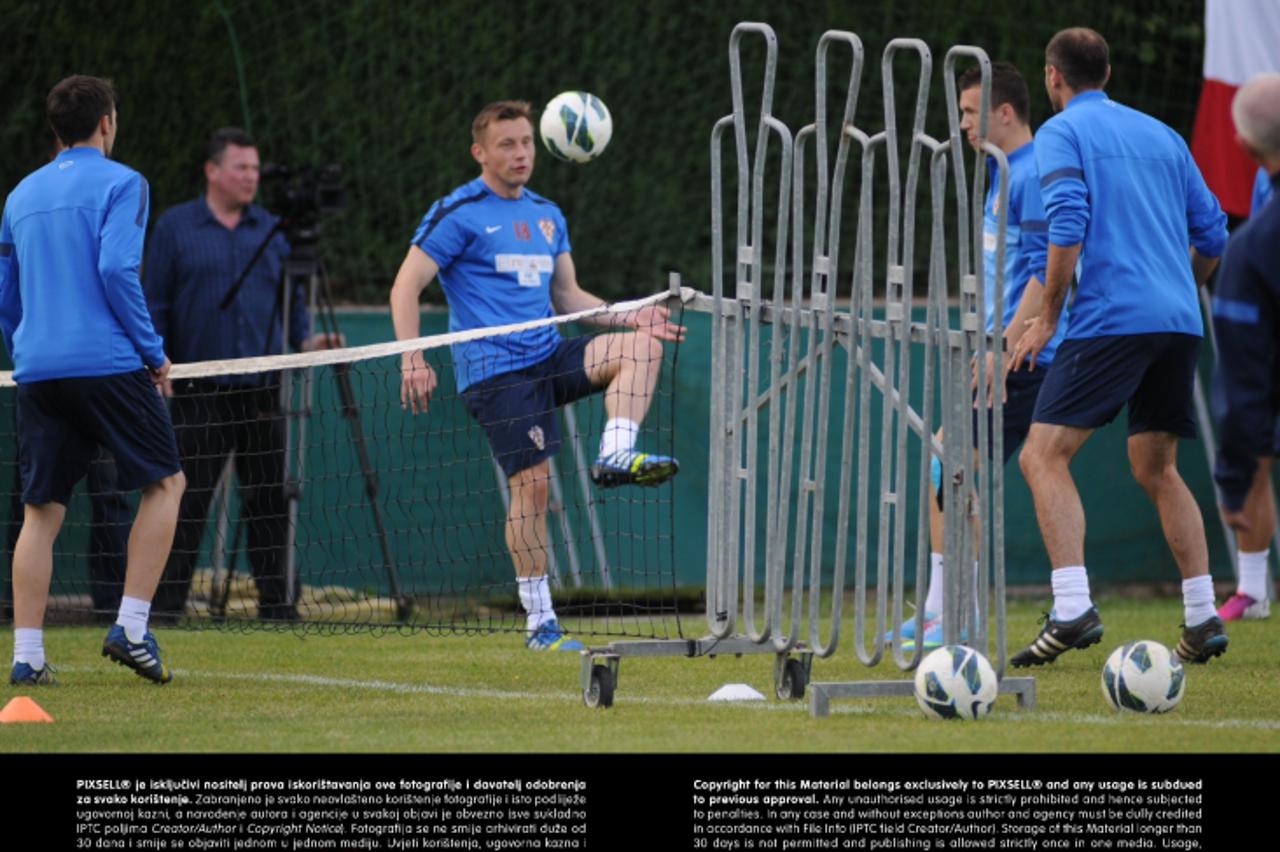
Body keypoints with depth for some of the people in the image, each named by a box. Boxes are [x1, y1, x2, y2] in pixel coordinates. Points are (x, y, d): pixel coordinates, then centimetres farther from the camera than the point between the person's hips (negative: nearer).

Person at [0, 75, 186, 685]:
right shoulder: (119, 183, -1)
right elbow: (116, 270, -14)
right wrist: (153, 350, -6)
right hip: (106, 361, -5)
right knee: (164, 482, 7)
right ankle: (131, 628, -4)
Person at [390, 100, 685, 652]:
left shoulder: (547, 216, 16)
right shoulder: (458, 214, -4)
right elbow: (406, 286, -6)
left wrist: (629, 317, 5)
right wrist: (412, 360, -18)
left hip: (548, 357, 6)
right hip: (493, 371, -6)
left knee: (641, 344, -14)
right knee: (531, 482, -13)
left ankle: (616, 455, -24)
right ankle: (539, 623, -6)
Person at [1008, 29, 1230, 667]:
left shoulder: (1062, 133, 1)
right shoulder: (1161, 135, 20)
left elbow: (1067, 226, -14)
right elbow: (1212, 232, 19)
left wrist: (1048, 317, -7)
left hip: (1110, 319, -7)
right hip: (1179, 323, 7)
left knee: (1044, 456, -8)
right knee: (1157, 470, 17)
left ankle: (1072, 609, -24)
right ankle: (1203, 619, 9)